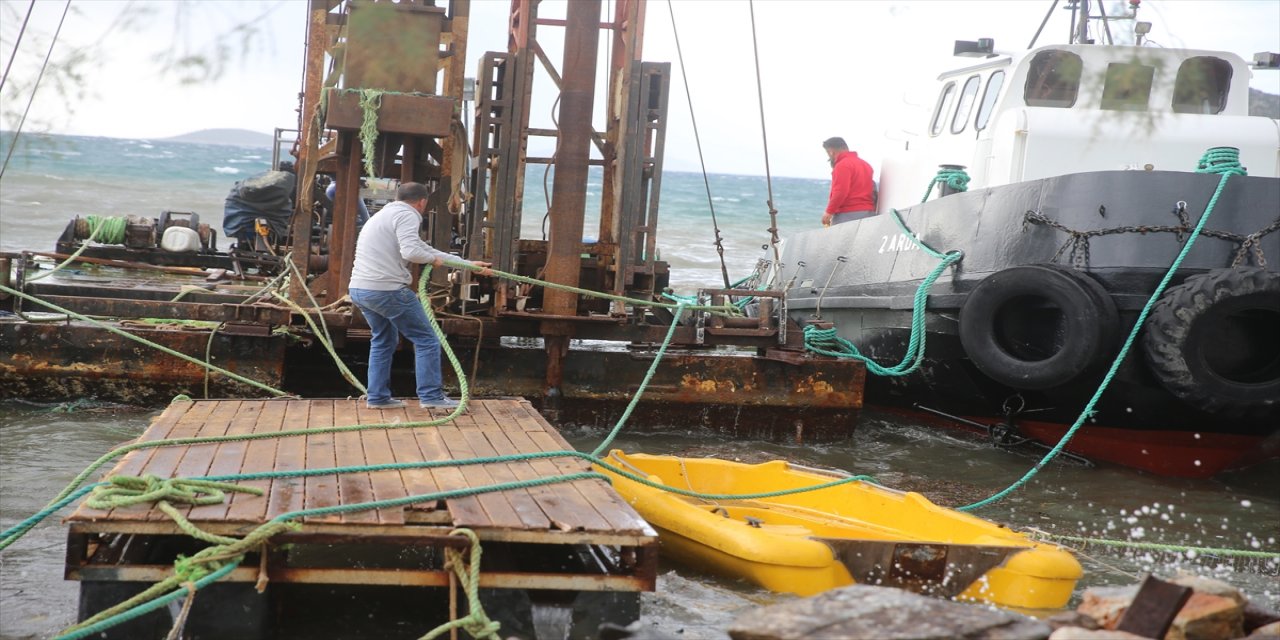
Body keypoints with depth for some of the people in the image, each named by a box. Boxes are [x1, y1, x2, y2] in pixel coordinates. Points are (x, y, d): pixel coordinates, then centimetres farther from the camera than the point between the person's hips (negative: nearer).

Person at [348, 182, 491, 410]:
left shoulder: (385, 215, 25)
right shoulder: (407, 215, -6)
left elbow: (421, 247, 28)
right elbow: (412, 252, -23)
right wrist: (433, 259, 0)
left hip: (359, 289, 9)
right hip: (386, 290, -9)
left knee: (383, 341, 25)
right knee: (426, 340, 1)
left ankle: (378, 397, 24)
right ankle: (431, 396, 1)